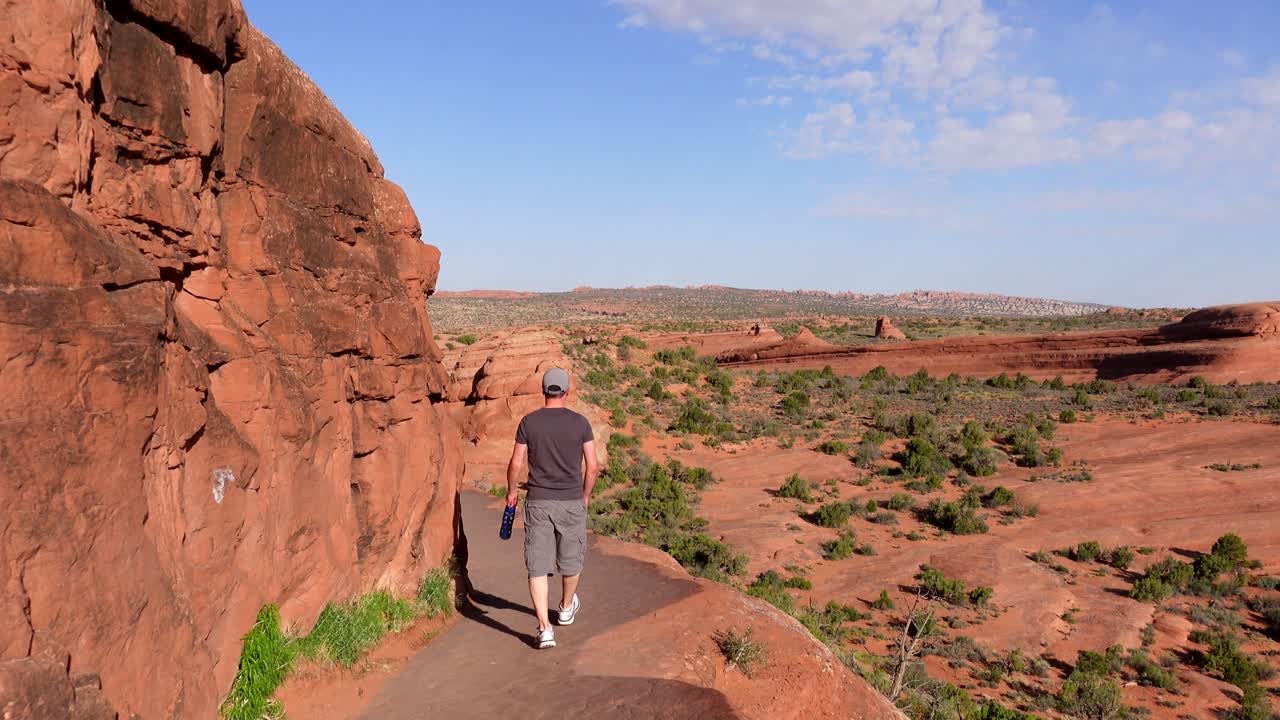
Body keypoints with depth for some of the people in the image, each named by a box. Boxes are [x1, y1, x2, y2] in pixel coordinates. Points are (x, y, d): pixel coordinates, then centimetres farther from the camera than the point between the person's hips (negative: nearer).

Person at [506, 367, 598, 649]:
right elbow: (592, 466, -3)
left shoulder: (529, 422, -3)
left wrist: (511, 491, 17)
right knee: (571, 559, 22)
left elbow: (516, 463, -1)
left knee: (538, 567, 2)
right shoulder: (580, 422, -4)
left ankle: (545, 628, -6)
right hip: (571, 502, 1)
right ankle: (567, 607, 43)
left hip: (538, 503, 0)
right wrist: (585, 496, 13)